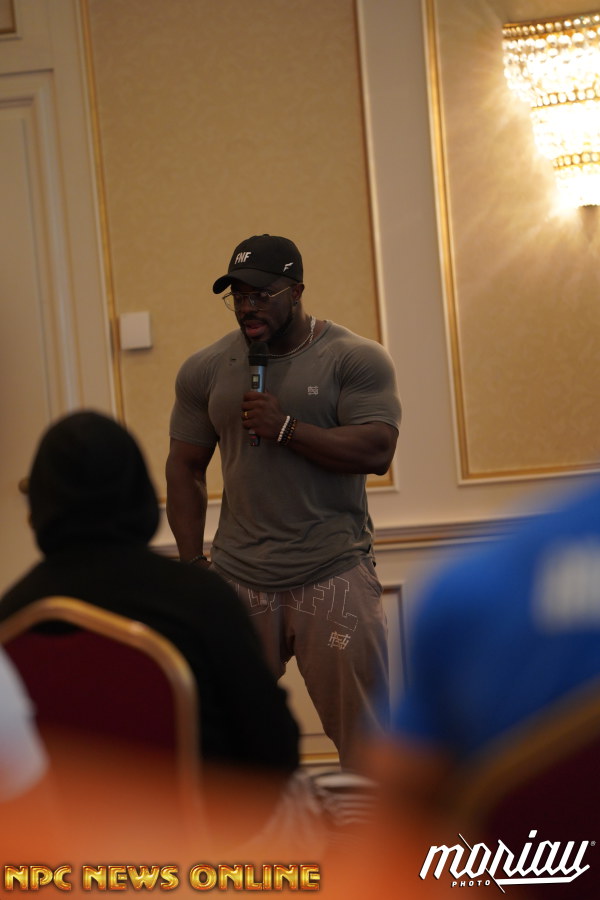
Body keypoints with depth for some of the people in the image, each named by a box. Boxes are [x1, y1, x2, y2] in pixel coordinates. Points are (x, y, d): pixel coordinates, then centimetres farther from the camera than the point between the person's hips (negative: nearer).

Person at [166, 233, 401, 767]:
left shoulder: (356, 358, -2)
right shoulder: (205, 370, 8)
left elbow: (377, 451, -12)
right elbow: (186, 467, 11)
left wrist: (285, 427, -18)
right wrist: (194, 563, 3)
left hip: (334, 575, -3)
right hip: (239, 579, 3)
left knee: (362, 727, 0)